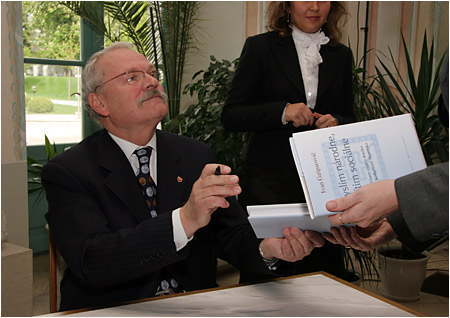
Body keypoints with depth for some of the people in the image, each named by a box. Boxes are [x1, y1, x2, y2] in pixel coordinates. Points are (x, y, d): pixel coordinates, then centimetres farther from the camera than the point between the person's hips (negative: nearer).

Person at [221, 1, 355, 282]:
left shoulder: (341, 55, 12)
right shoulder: (260, 47, 0)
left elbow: (349, 117, 16)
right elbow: (231, 116, -5)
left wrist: (336, 122, -7)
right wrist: (283, 111, -19)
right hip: (269, 182, -3)